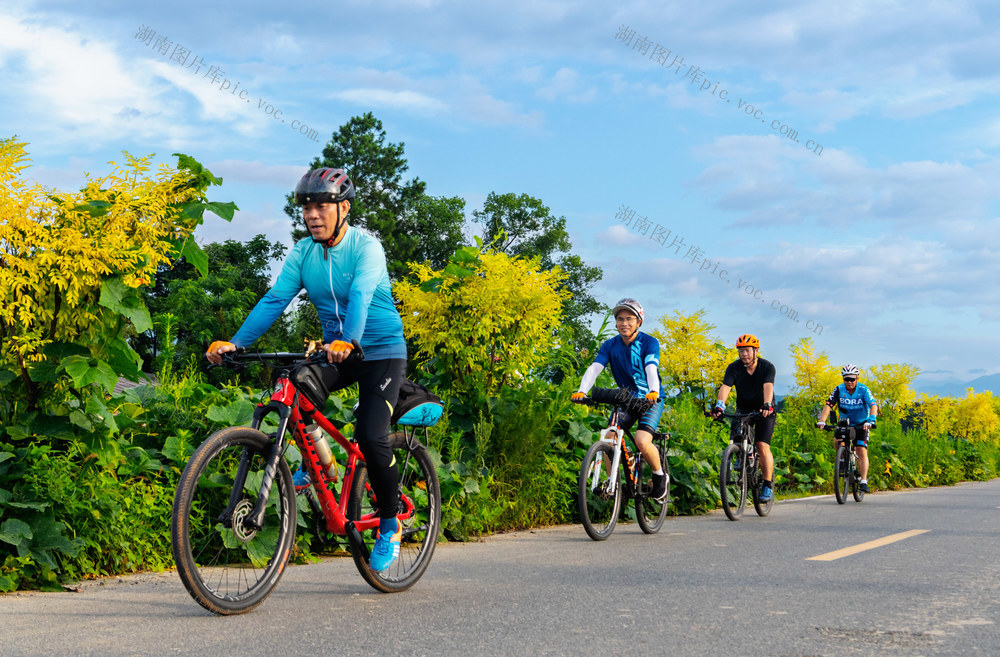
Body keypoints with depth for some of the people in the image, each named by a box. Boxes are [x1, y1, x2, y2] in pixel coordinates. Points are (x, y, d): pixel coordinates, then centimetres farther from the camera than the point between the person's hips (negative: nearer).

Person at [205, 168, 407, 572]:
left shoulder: (366, 247, -15)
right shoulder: (303, 253, 0)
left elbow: (360, 297, -33)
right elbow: (275, 300, -10)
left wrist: (347, 342, -51)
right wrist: (235, 343, -24)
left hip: (380, 351, -5)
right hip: (335, 351, 5)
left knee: (370, 436, -19)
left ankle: (390, 525, 1)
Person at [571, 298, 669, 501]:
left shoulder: (649, 342, -11)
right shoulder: (610, 345, -2)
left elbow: (651, 369, -27)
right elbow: (595, 368, -16)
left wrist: (653, 391, -48)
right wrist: (581, 391, -35)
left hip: (650, 400, -4)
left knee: (642, 441, -24)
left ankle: (659, 475, 3)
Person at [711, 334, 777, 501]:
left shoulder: (767, 367, -17)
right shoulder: (734, 368, -13)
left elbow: (768, 387, -33)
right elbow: (725, 387, -27)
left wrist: (767, 405, -52)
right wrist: (720, 404, -46)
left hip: (764, 411, -3)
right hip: (743, 409, 3)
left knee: (762, 446, -16)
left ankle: (768, 485, -7)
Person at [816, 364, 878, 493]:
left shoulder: (863, 390, -19)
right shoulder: (839, 390, -14)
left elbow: (873, 406, -31)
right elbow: (828, 405, -23)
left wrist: (871, 420, -50)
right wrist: (822, 421, -39)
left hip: (861, 424, -2)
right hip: (844, 423, 2)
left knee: (861, 451, -15)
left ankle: (863, 481, -13)